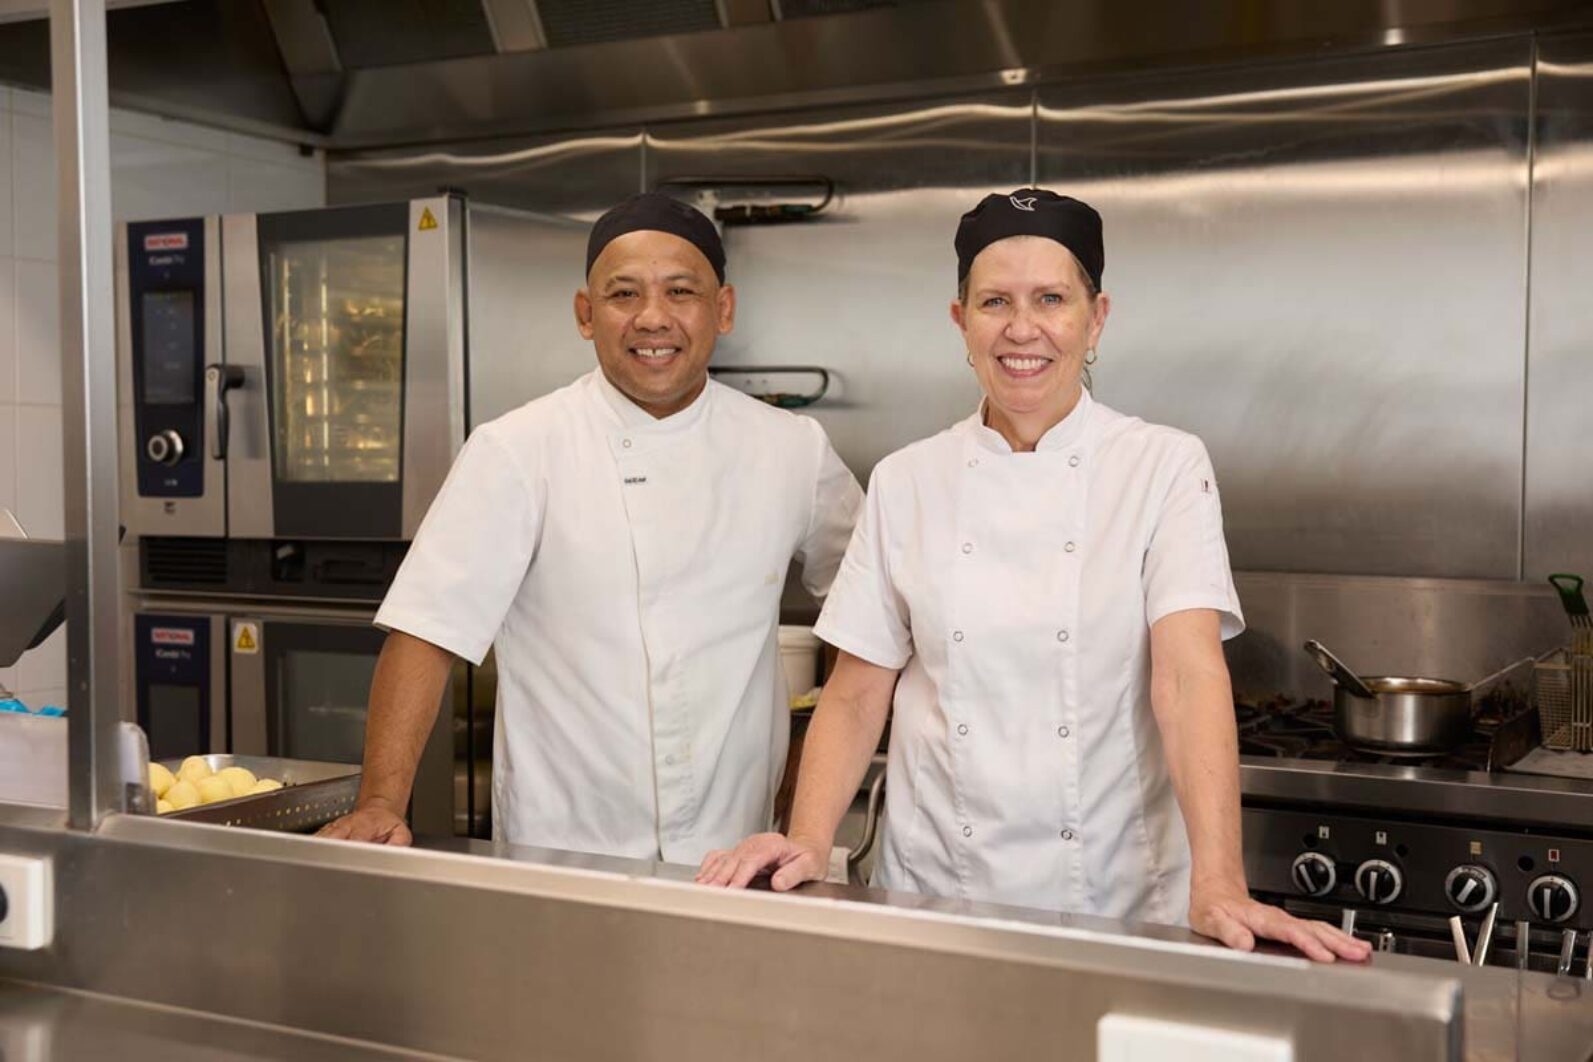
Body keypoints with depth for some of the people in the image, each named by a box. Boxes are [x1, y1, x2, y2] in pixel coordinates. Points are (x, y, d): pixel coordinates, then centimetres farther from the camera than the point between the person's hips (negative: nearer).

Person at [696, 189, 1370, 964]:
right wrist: (809, 844, -13)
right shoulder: (906, 482, 0)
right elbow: (856, 695, 2)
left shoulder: (1165, 466, -6)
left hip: (1119, 897, -2)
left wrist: (1218, 886, -28)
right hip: (934, 891, 2)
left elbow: (1189, 677, -17)